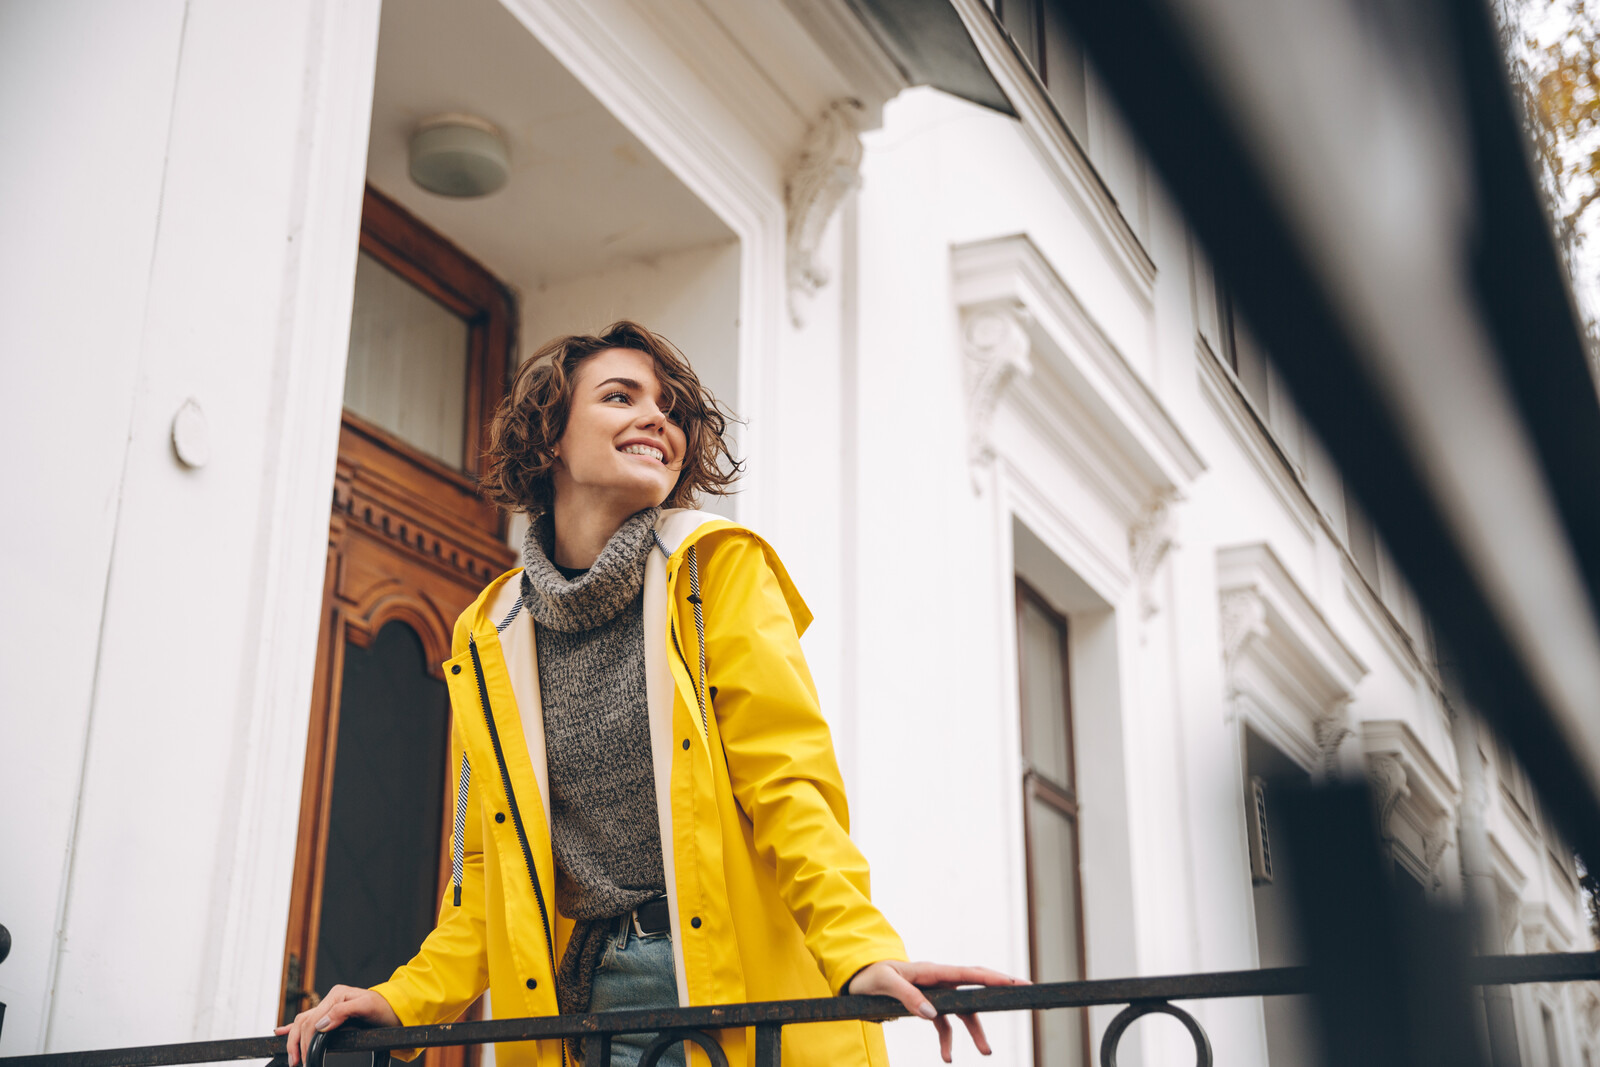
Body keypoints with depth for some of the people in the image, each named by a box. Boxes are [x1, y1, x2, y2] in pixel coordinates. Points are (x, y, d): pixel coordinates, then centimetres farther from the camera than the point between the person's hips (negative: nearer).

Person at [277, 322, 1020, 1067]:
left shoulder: (721, 566, 2)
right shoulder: (487, 639, 10)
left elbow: (786, 780, -7)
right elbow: (489, 864, 15)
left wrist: (861, 949, -21)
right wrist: (406, 1001, 2)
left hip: (746, 991, -2)